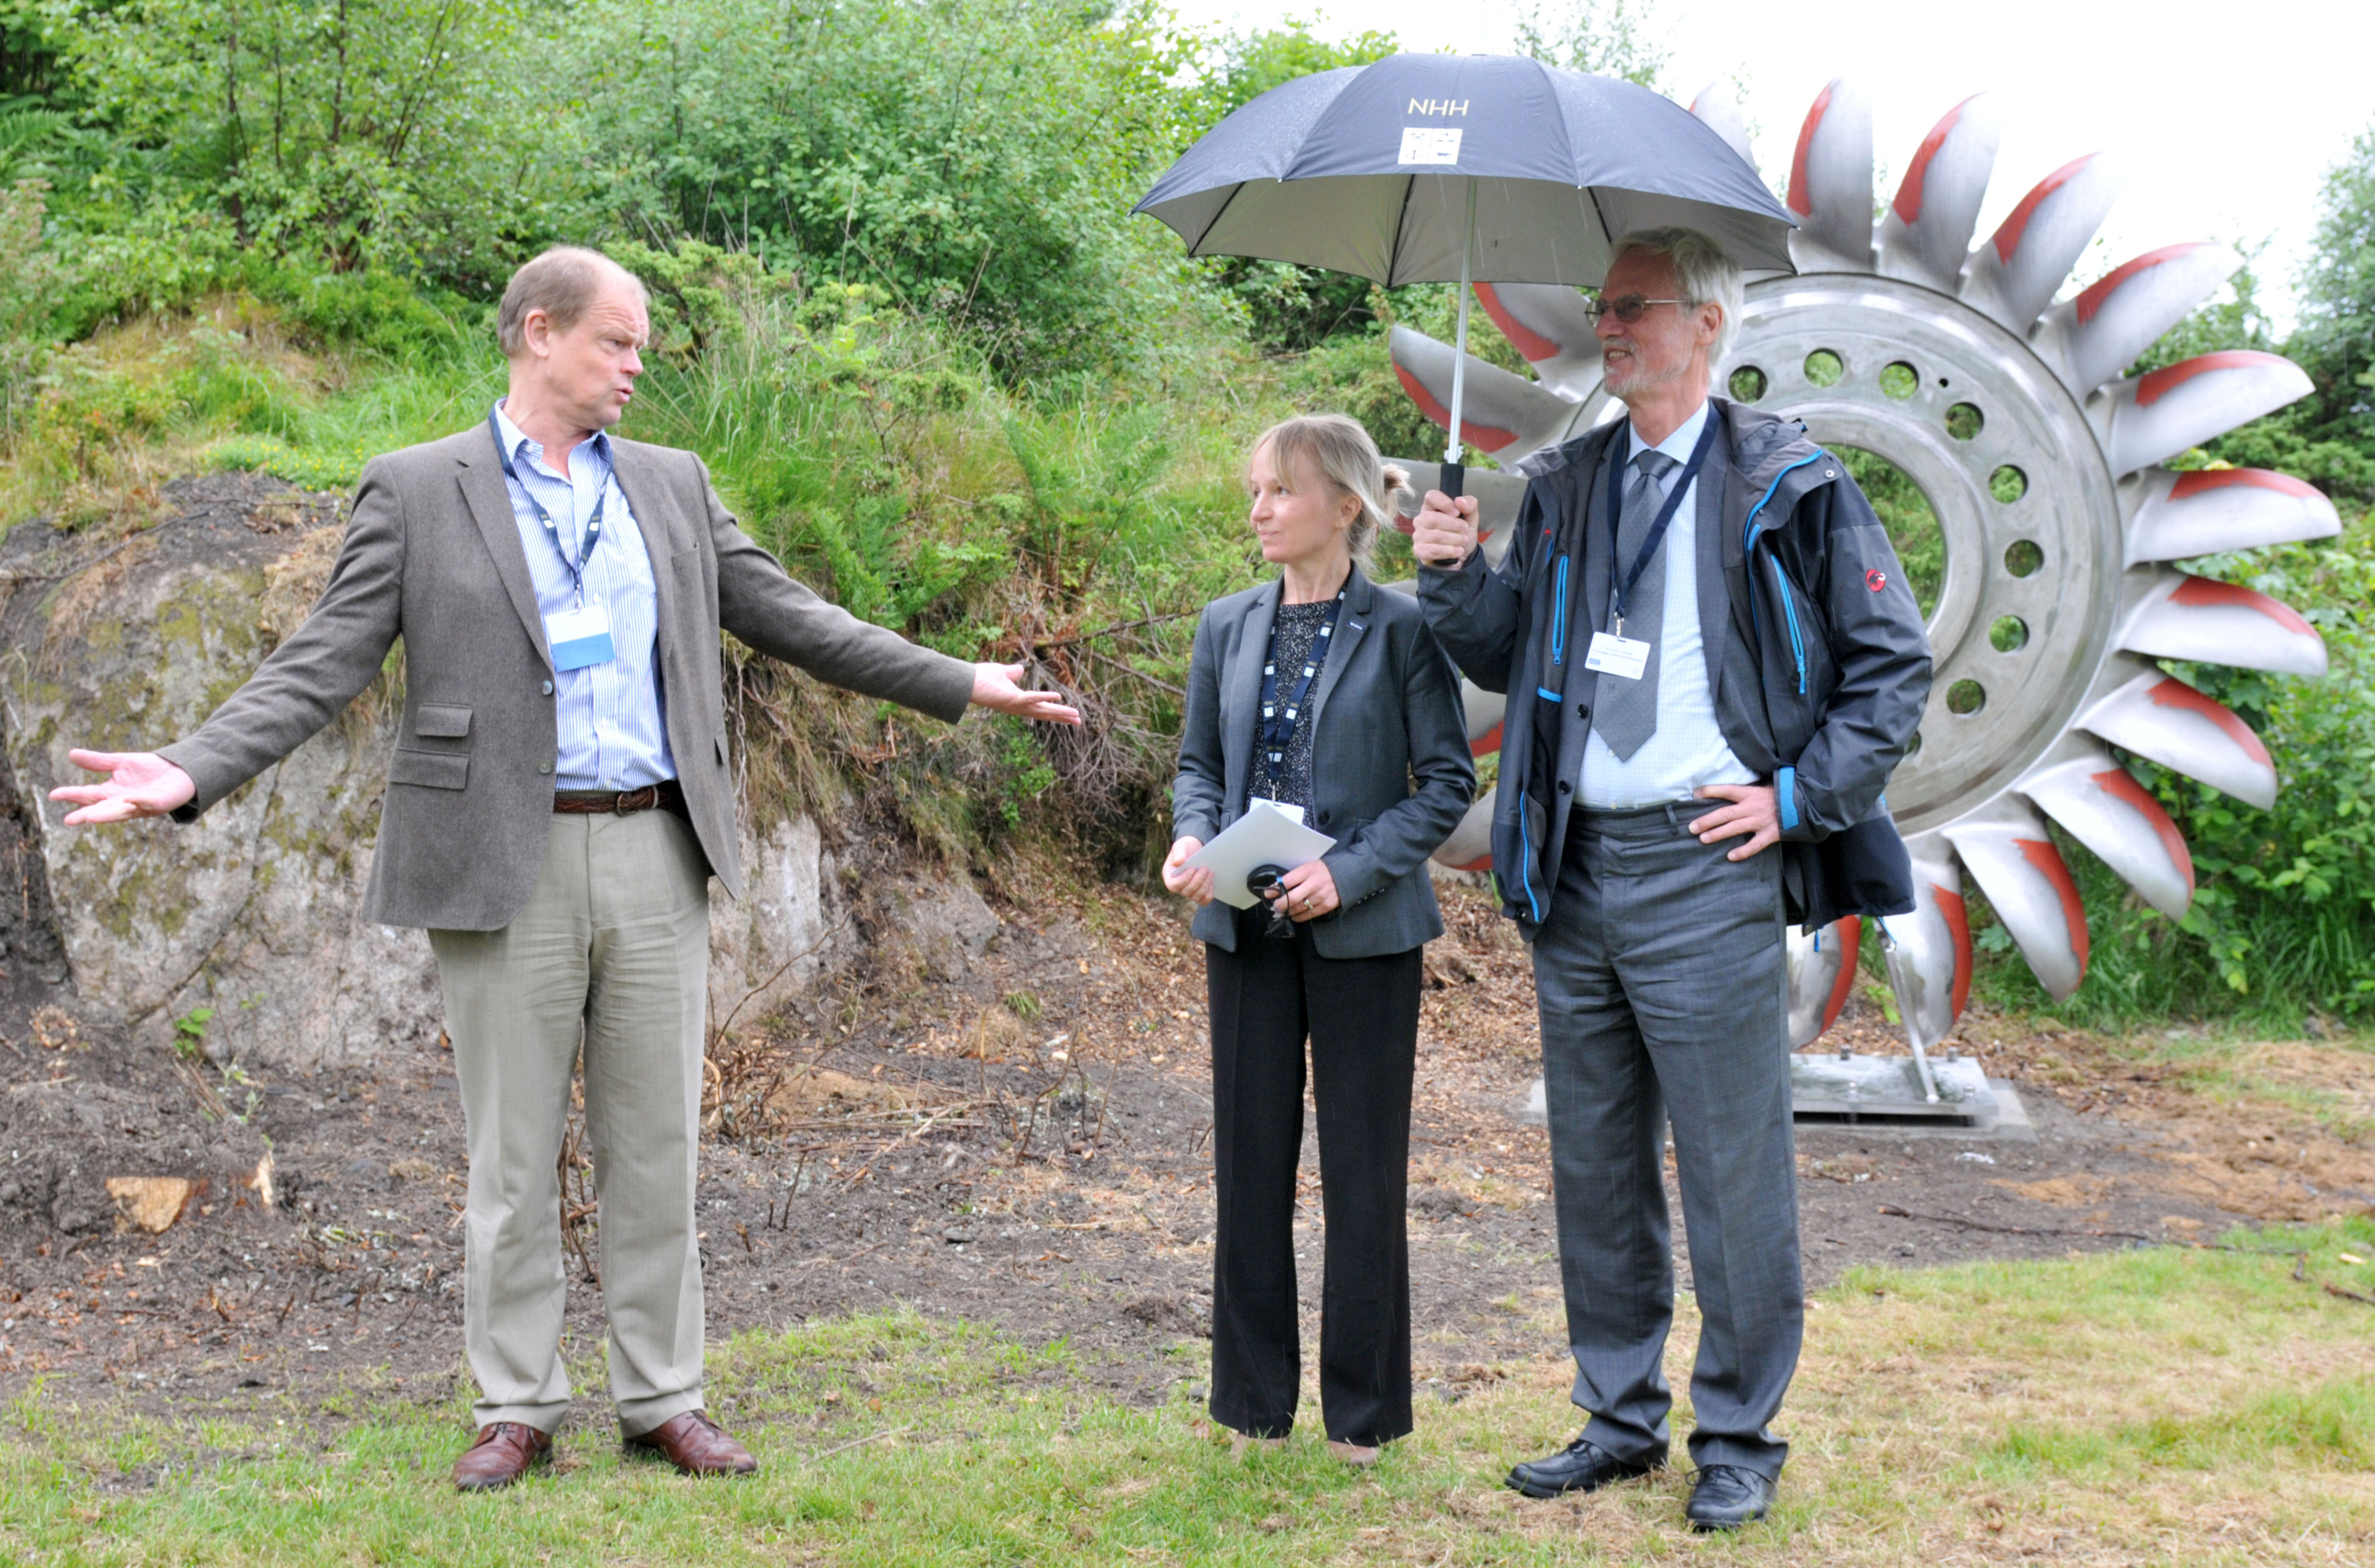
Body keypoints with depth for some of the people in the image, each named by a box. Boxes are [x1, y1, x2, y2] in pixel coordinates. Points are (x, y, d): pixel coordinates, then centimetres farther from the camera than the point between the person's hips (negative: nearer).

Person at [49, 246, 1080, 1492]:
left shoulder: (672, 486, 12)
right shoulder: (417, 489, 0)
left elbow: (787, 618, 16)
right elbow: (325, 660, -4)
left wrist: (962, 686, 14)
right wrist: (191, 772, -18)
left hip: (655, 858, 3)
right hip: (505, 863, -3)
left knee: (655, 1145, 8)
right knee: (512, 1153, 4)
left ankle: (663, 1400, 18)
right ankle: (517, 1409, 16)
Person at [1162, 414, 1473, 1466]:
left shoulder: (1402, 629, -6)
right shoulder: (1227, 627, 8)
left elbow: (1448, 780, -6)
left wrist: (1351, 870, -17)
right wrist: (1190, 840, -7)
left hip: (1362, 932, -4)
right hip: (1246, 928, 4)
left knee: (1363, 1170, 4)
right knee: (1250, 1162, 9)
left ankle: (1362, 1409, 16)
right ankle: (1256, 1400, 21)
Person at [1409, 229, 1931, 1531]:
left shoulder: (1791, 485, -1)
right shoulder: (1565, 487, 14)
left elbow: (1893, 662, 1)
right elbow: (1506, 658, 19)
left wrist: (1802, 796, -6)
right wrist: (1454, 577, 0)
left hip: (1705, 865, -5)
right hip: (1573, 868, 6)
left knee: (1732, 1168, 0)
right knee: (1596, 1165, 12)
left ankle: (1737, 1437, 13)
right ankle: (1619, 1418, 25)